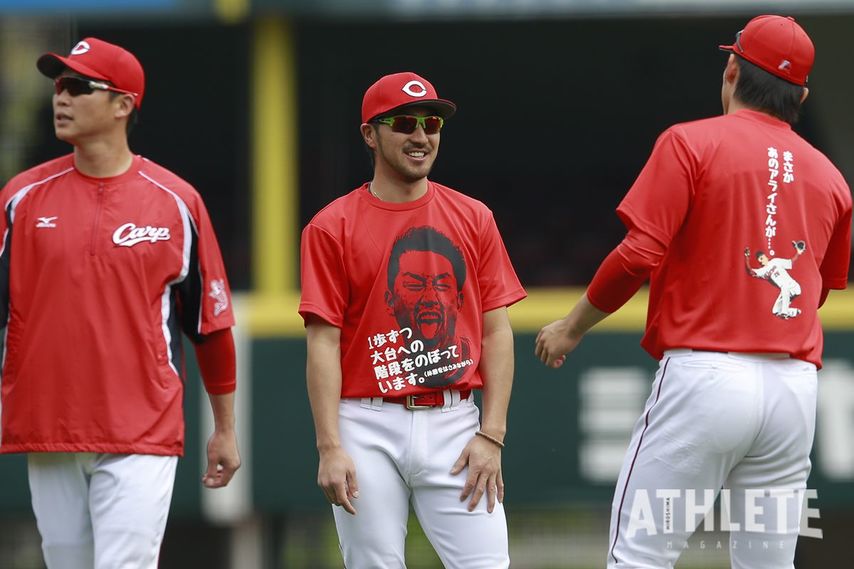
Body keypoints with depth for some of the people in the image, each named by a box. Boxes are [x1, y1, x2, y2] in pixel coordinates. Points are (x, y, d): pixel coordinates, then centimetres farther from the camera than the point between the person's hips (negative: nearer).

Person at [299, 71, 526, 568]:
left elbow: (497, 331, 7)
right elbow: (323, 343, -3)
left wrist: (492, 435, -3)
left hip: (454, 424, 2)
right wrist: (330, 448, -12)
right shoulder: (332, 228, 2)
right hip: (368, 428, -2)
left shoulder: (474, 219, 9)